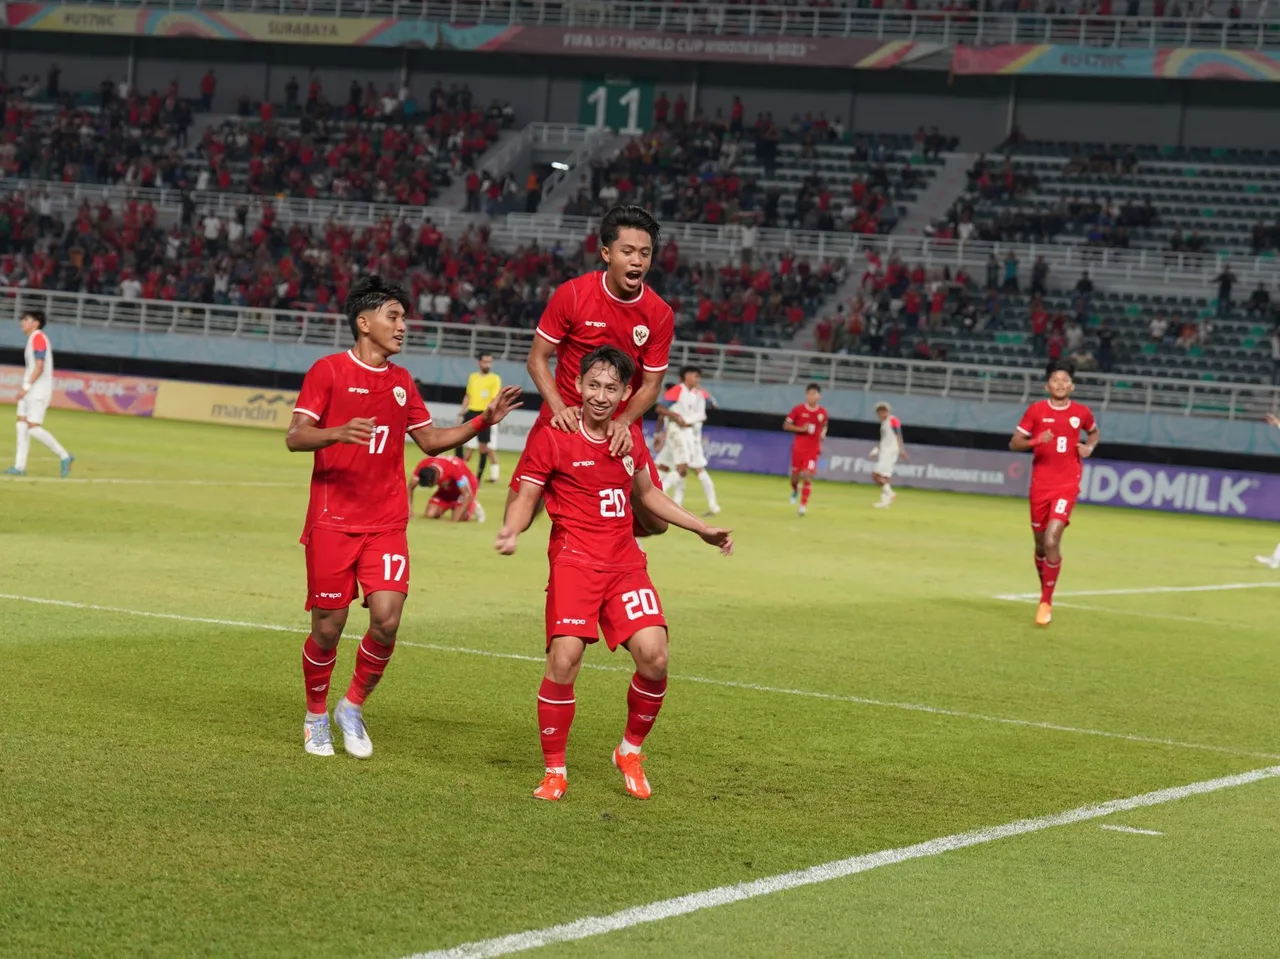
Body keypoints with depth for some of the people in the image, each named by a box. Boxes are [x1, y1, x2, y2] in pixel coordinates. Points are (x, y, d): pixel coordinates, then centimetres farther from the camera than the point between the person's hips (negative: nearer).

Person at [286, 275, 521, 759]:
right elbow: (294, 437, -9)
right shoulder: (328, 371, -3)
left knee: (387, 619, -11)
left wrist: (483, 420, 9)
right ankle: (316, 716, 22)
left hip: (386, 524, 4)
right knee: (328, 628, -1)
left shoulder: (402, 381, 13)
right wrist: (337, 433, -29)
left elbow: (429, 440, 21)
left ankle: (353, 707, 11)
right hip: (332, 521, -4)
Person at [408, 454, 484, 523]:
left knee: (458, 518, -23)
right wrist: (409, 509, -26)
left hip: (466, 486, -5)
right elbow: (410, 488, -13)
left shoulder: (455, 468, -42)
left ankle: (473, 507, 10)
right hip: (447, 489, 5)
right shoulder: (422, 468, -28)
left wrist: (455, 520, -43)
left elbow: (467, 495, -39)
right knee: (429, 515, -11)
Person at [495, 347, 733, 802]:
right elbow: (526, 497, -2)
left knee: (653, 655, -13)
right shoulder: (552, 438, -3)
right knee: (564, 659, -18)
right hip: (574, 560, -4)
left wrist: (703, 529, 29)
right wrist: (511, 530, -24)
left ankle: (631, 752, 12)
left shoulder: (630, 440, 11)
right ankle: (554, 771, -1)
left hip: (625, 563, 4)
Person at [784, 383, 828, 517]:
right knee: (795, 475, 8)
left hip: (813, 449, 0)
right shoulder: (799, 410, -7)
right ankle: (795, 490, 44)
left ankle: (803, 505, -4)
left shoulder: (822, 412, -1)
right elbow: (786, 425, -3)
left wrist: (822, 434, -1)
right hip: (798, 447, 0)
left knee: (807, 476, -12)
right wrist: (801, 429, -16)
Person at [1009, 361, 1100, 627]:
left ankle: (1046, 602, -7)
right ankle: (1045, 594, 33)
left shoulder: (1081, 413, 2)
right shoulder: (1036, 411, -2)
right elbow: (1014, 443, -1)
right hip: (1040, 484, 1)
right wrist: (1035, 441, -20)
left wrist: (1089, 447, 2)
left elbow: (1093, 432, 24)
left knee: (1051, 541, -17)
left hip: (1067, 485, -1)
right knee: (1041, 544, 10)